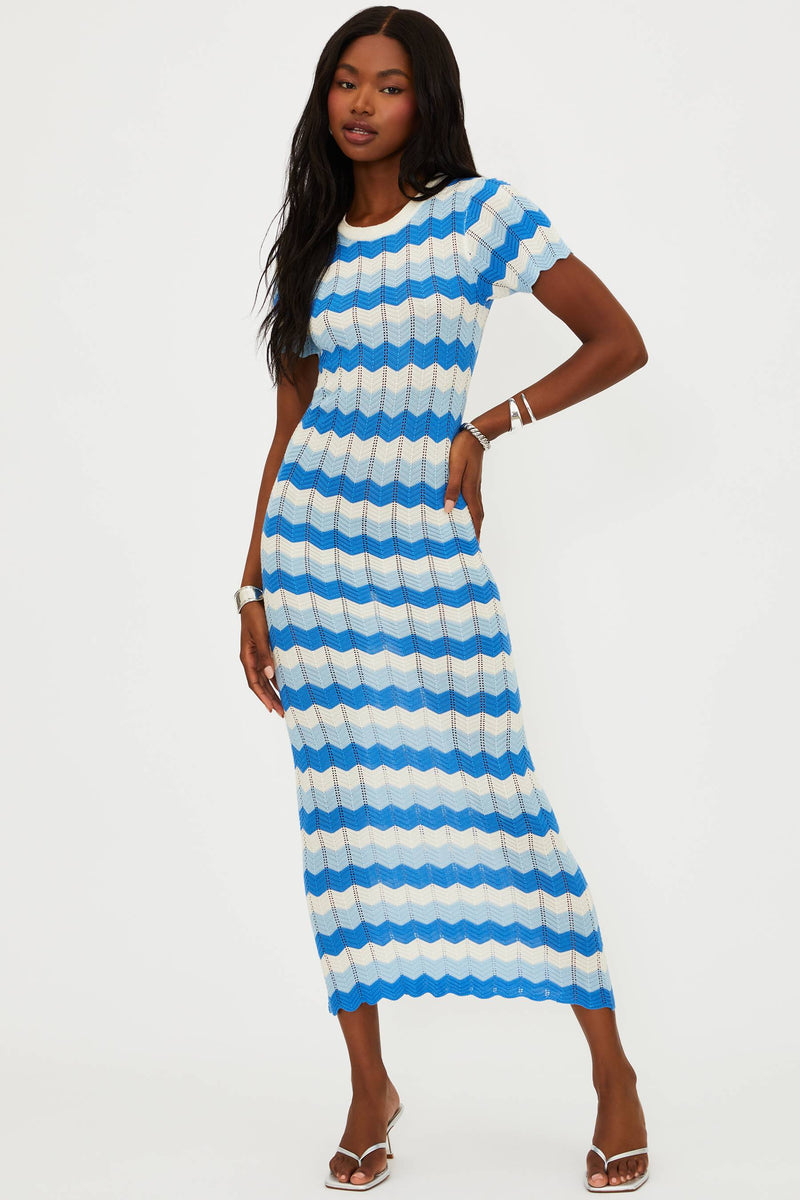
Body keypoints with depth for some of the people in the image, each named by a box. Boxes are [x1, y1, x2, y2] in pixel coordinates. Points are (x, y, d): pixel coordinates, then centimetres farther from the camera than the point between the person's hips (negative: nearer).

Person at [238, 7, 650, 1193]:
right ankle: (370, 1088, 15)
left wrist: (484, 430, -8)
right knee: (343, 809, 5)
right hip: (311, 539, 4)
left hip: (428, 543, -4)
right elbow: (291, 422, 12)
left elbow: (619, 342, -3)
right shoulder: (311, 244, 11)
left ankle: (613, 1072, 10)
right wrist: (252, 583, 8)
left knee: (495, 797, -4)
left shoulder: (479, 212, -2)